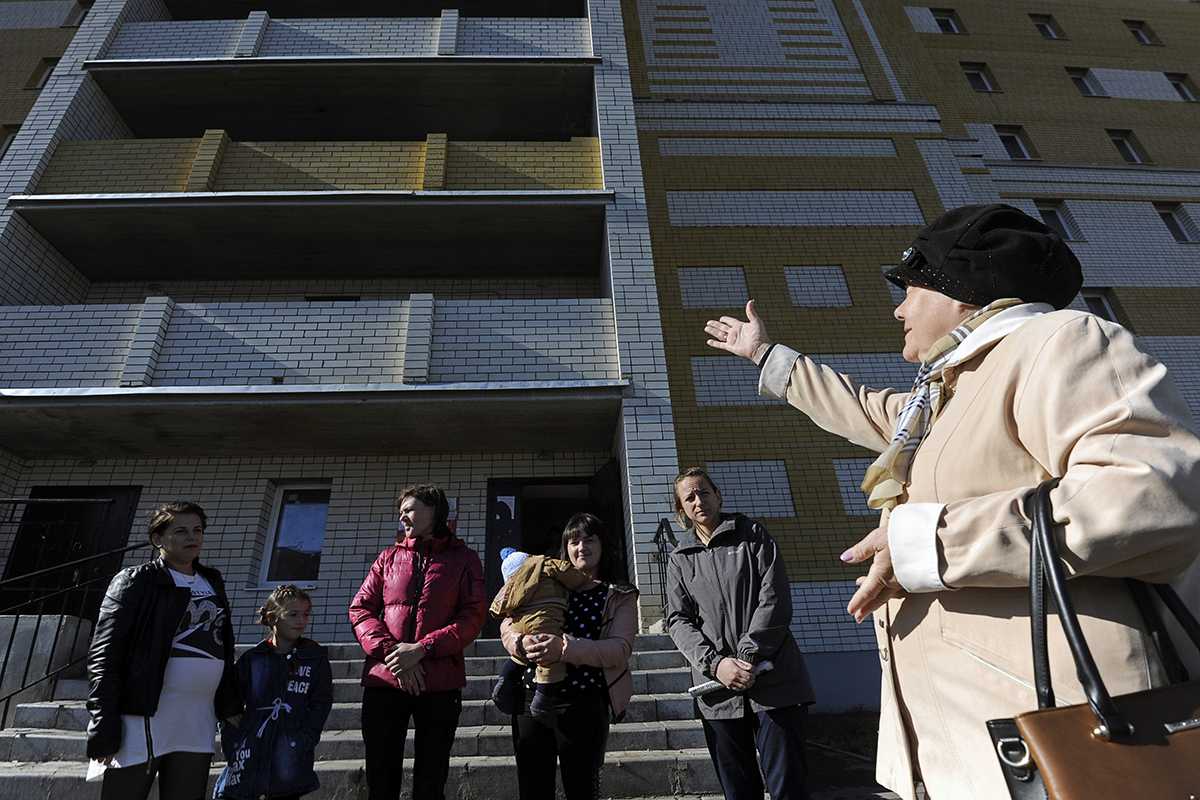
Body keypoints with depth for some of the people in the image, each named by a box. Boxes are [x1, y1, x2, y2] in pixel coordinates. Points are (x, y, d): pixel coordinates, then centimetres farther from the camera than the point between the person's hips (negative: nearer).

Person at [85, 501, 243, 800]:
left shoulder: (212, 582, 13)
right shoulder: (135, 581, -3)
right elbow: (104, 655, -8)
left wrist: (230, 705, 13)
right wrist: (104, 727, -13)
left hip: (197, 726, 5)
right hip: (142, 722, -5)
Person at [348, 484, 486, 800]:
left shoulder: (463, 558, 4)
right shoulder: (389, 557, 13)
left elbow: (473, 617, -5)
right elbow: (360, 608, 5)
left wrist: (421, 649, -16)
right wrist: (391, 653, -11)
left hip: (439, 684, -2)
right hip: (383, 681, 3)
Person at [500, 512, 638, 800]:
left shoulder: (620, 597, 3)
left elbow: (620, 648, -12)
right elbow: (507, 624, 5)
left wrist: (566, 648, -27)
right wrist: (521, 642, -20)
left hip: (584, 707, -3)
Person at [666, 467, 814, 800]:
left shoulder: (752, 534, 6)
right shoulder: (679, 558, 11)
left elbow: (775, 600, -3)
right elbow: (678, 620, 4)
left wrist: (747, 655, -12)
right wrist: (715, 663, -12)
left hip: (772, 679, -2)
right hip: (717, 686, 3)